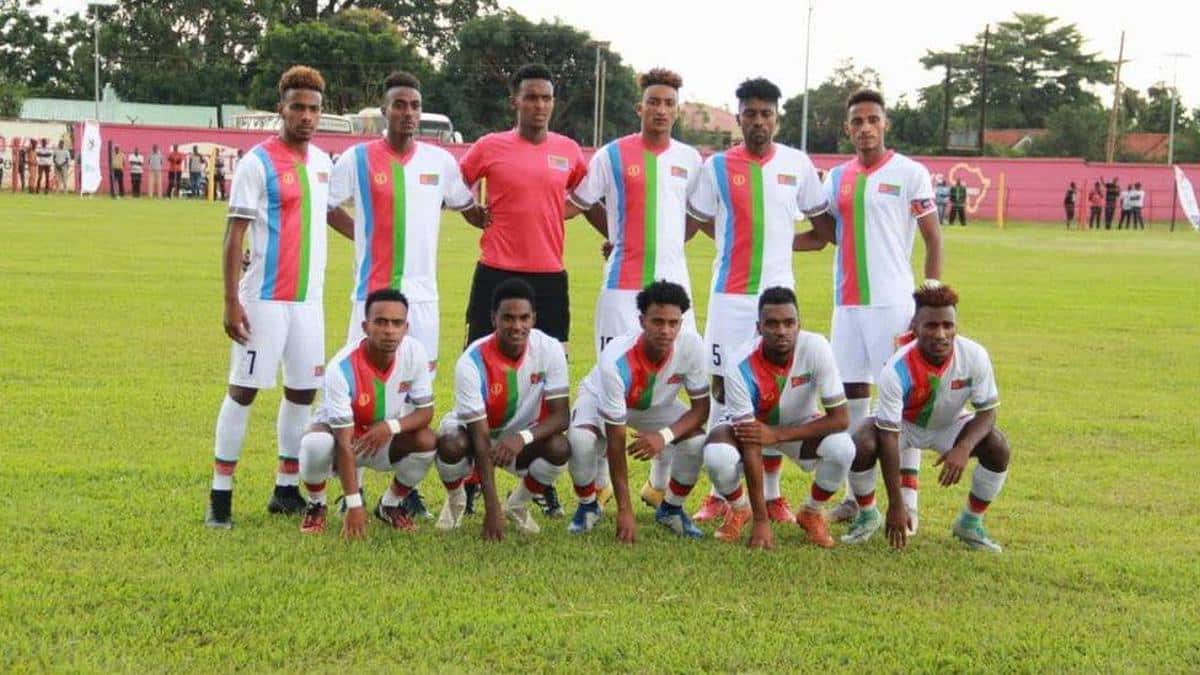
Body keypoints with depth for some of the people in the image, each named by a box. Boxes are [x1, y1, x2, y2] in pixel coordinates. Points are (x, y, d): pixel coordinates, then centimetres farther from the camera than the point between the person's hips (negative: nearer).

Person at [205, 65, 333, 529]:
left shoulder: (322, 161, 10)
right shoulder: (258, 163, -9)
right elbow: (234, 235, -10)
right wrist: (232, 302, -16)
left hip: (309, 298, 7)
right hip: (265, 298, -7)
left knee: (303, 391, 9)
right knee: (243, 389, -4)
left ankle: (287, 490, 19)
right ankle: (220, 495, 1)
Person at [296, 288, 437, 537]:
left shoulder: (414, 353, -21)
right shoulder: (341, 367, -33)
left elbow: (425, 411, -11)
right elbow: (344, 443, -32)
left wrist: (391, 427, -33)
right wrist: (354, 505, -36)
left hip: (384, 440, 4)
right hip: (336, 434, -4)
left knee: (427, 441, -25)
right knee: (315, 444, -37)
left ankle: (391, 505, 4)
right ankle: (316, 505, -4)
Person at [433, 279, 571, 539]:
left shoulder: (550, 350, -21)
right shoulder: (472, 362, -29)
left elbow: (560, 416, -19)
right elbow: (481, 438, -30)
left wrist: (523, 437, -41)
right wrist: (491, 509, -35)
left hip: (522, 439, 2)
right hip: (472, 431, -2)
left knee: (560, 448, -30)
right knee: (450, 445, -36)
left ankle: (518, 505, 2)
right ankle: (456, 500, 1)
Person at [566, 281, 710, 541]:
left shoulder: (691, 346, -32)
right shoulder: (615, 360, -40)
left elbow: (701, 408, -19)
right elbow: (616, 440, -35)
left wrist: (665, 436, -40)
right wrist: (624, 510, -35)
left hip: (658, 404, 3)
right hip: (600, 400, -3)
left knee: (697, 442, -24)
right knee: (580, 440, -34)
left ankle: (671, 509, 5)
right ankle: (588, 506, -3)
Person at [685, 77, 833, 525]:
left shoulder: (797, 165, 5)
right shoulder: (717, 166, 1)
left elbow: (825, 228, 11)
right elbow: (703, 223, 10)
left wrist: (784, 243, 2)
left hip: (778, 292, 1)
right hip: (730, 294, -1)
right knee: (723, 388, -1)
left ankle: (771, 494, 12)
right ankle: (720, 494, 6)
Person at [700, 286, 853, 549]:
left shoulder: (816, 349, -29)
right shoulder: (741, 367, -32)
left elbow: (840, 418, -25)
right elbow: (750, 447, -31)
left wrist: (777, 434, -32)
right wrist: (761, 521, -33)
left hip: (802, 427, 1)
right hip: (750, 426, -1)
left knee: (842, 448, -30)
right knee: (717, 456, -33)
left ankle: (813, 513, 2)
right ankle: (739, 510, 4)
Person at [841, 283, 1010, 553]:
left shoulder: (975, 357, -29)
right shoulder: (897, 369, -35)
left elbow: (987, 410, -17)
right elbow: (889, 437, -32)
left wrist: (964, 448, -38)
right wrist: (896, 505, -33)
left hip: (951, 425, 2)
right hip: (903, 424, -2)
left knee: (998, 447, -24)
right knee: (861, 447, -30)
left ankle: (971, 523, 0)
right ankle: (867, 516, 1)